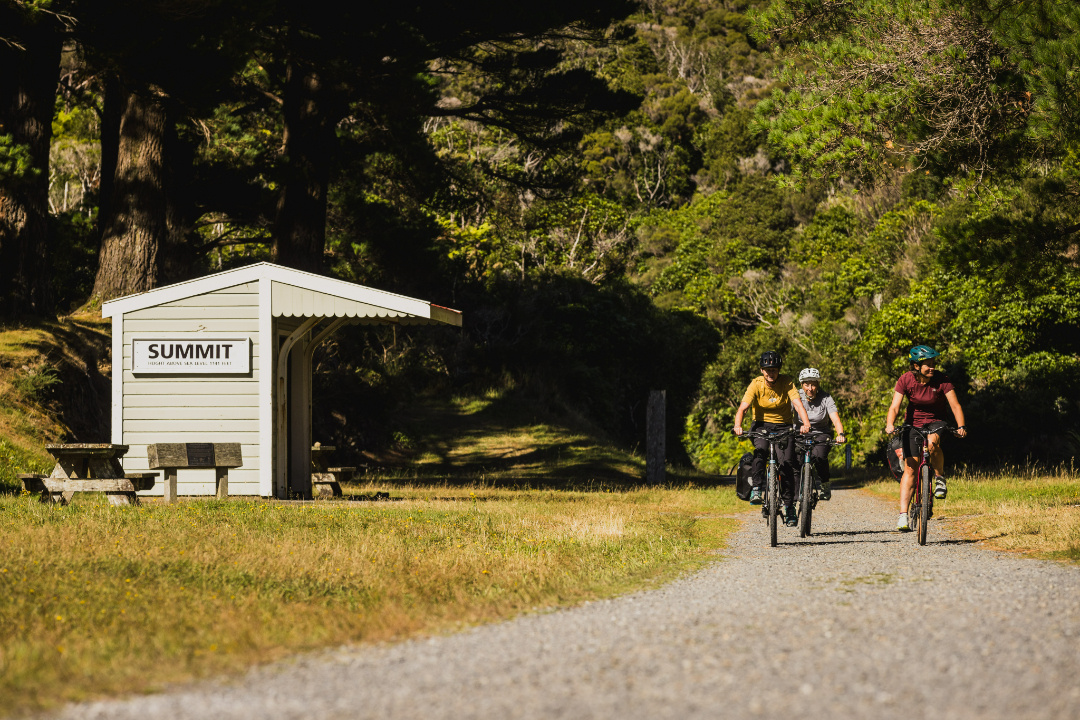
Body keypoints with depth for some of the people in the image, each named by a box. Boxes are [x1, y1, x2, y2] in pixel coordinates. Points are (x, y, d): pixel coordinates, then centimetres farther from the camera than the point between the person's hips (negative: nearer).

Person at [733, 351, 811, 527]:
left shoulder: (786, 383, -11)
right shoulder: (756, 385, -13)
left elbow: (798, 404, -24)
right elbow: (743, 407, -23)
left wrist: (806, 423, -42)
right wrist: (737, 425, -42)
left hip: (783, 426, 1)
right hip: (761, 425, 0)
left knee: (786, 464, -13)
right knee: (761, 450, -33)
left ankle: (789, 506, -2)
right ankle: (756, 489, -24)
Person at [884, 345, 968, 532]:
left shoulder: (941, 380, -19)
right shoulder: (906, 380, -17)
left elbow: (955, 404, -23)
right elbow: (894, 406, -23)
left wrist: (961, 426, -38)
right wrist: (890, 424, -42)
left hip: (937, 421, -1)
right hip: (913, 422, 1)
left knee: (932, 442, -36)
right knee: (910, 468, -7)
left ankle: (940, 478, -9)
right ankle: (903, 514, -5)